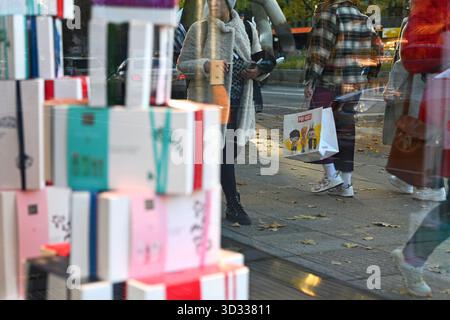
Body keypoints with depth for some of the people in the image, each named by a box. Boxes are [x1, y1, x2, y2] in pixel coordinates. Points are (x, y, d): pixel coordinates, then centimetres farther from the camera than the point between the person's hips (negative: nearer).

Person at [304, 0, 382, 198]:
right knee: (346, 131, 10)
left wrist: (310, 80, -15)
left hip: (328, 84, -6)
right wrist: (366, 75, 21)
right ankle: (346, 184, 12)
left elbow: (319, 49, -14)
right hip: (355, 85, 7)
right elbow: (377, 47, 15)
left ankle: (331, 175, -4)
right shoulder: (363, 18, 14)